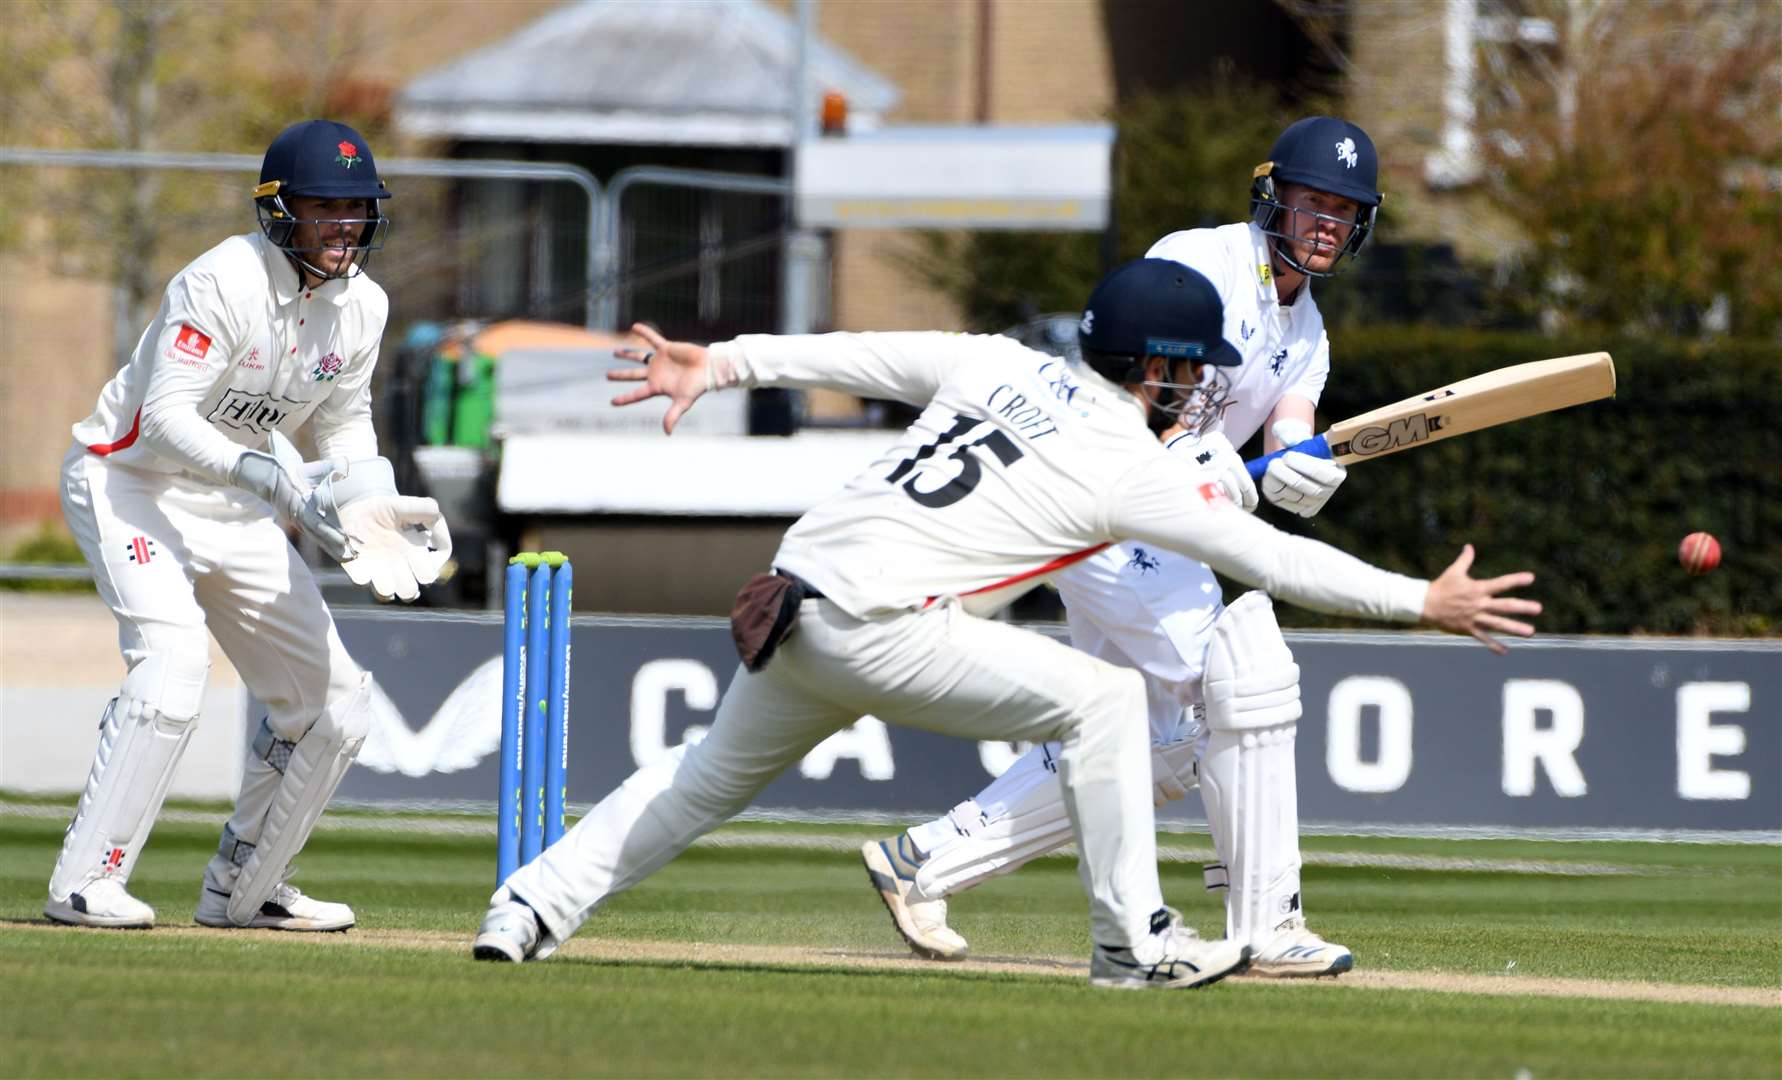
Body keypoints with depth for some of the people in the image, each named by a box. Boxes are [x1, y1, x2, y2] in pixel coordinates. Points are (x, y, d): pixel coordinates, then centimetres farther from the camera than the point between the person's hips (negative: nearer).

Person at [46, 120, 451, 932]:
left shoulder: (361, 305, -1)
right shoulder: (222, 283, -23)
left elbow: (344, 421, 14)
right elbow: (165, 417, -30)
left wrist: (371, 507, -6)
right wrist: (271, 478, -41)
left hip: (233, 507, 8)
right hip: (130, 480, -8)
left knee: (335, 702, 6)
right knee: (171, 667, -29)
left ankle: (240, 888, 22)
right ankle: (84, 883, -25)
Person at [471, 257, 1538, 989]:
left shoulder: (1001, 365, 14)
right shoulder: (1135, 468, -5)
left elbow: (860, 353, 15)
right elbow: (1269, 557, -4)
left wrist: (723, 361, 19)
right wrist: (1422, 600, 1)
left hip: (795, 594, 8)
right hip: (873, 627, -8)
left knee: (713, 776, 26)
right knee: (1100, 697, -7)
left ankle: (531, 907, 25)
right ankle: (1135, 942, -3)